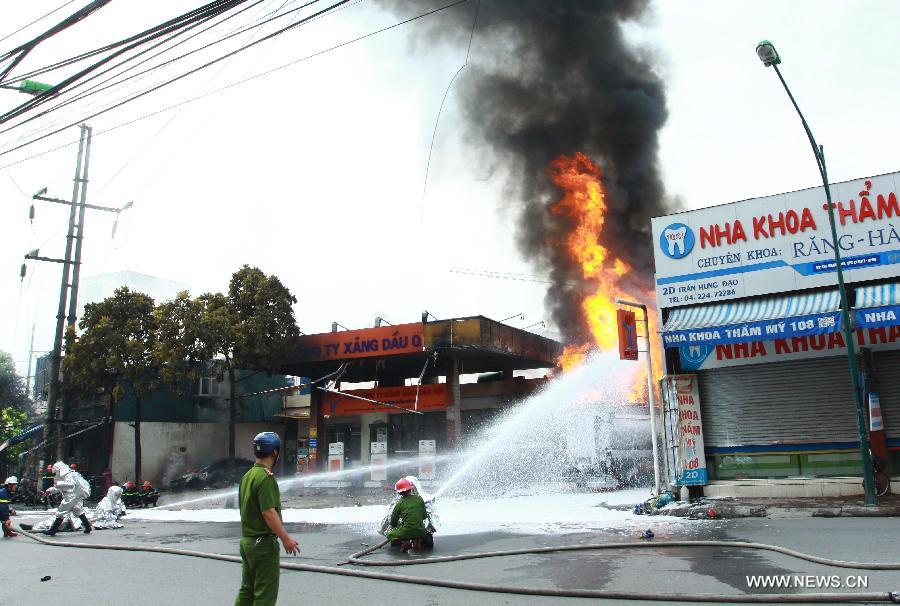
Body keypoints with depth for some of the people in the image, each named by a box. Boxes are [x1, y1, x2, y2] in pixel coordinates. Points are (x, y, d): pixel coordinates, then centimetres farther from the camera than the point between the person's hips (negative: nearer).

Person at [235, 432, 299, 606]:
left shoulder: (247, 475, 9)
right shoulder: (266, 477, -19)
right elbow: (269, 512, -24)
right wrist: (285, 538, -20)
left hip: (246, 540, 9)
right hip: (263, 543, -9)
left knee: (247, 590, 16)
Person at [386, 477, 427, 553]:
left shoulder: (400, 503, -2)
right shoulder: (419, 499, 2)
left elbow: (393, 521, 8)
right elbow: (424, 516, 10)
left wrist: (394, 527, 30)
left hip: (407, 532, -2)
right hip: (420, 531, 2)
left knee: (389, 535, 21)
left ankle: (404, 541, -3)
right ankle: (417, 540, 9)